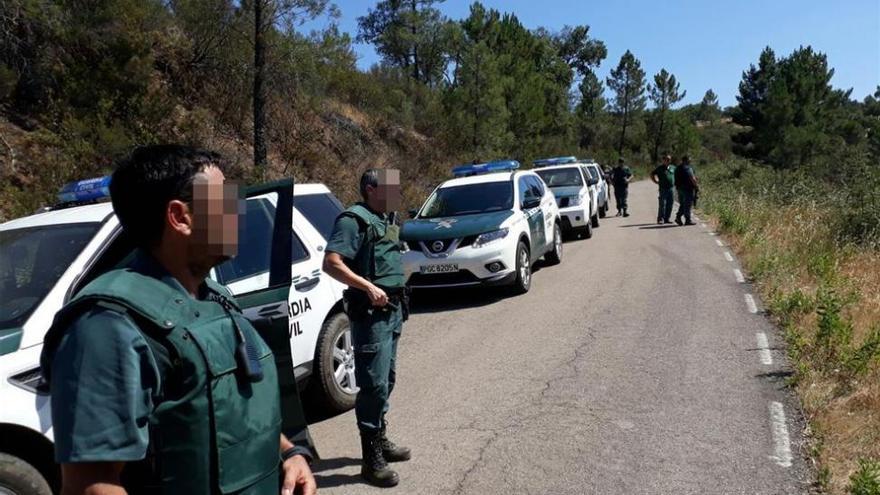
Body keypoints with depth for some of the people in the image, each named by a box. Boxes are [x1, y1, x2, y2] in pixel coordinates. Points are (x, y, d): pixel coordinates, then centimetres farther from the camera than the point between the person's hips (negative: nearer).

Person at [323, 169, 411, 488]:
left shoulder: (387, 219, 15)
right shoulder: (354, 220, -13)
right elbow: (331, 263, -23)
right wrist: (368, 287, -30)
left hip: (392, 309, 9)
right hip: (370, 312, -9)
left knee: (387, 380, 17)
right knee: (374, 384, -7)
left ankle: (381, 441, 32)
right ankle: (372, 460, 3)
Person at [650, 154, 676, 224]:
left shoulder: (673, 168, 12)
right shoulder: (660, 168, 1)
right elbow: (652, 175, 5)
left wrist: (675, 183, 14)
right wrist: (656, 182, -1)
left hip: (671, 189, 4)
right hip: (663, 189, -4)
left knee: (670, 205, 4)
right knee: (662, 204, -7)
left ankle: (667, 218, 11)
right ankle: (660, 219, -3)